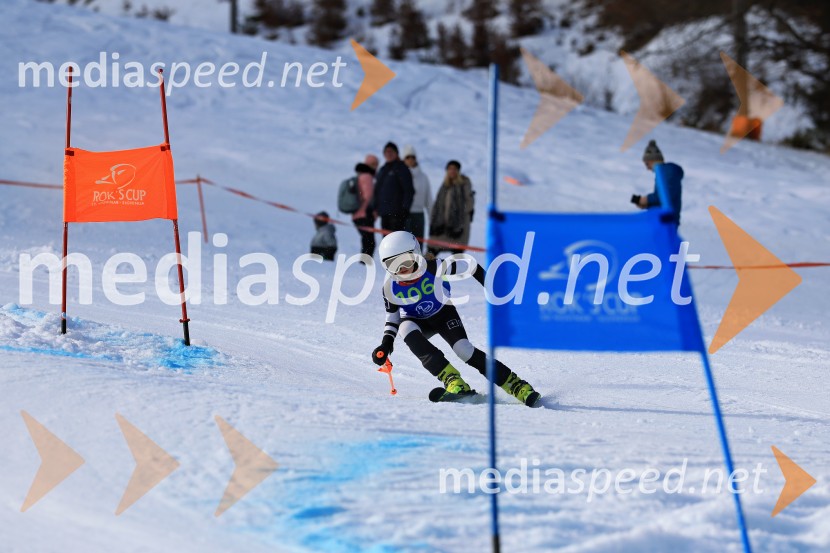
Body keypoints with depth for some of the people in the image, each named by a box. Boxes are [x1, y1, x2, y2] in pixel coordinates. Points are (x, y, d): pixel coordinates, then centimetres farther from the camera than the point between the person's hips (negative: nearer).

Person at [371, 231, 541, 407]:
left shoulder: (435, 268, -27)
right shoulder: (391, 288, -20)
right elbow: (392, 317, -4)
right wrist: (386, 343, -19)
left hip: (443, 313, -1)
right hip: (417, 321, 2)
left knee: (464, 349, -25)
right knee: (406, 328, -34)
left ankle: (519, 387, -18)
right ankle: (452, 380, -39)